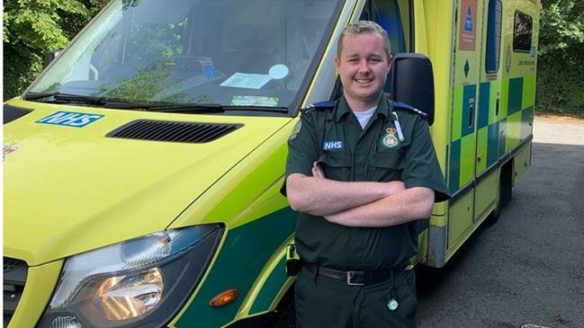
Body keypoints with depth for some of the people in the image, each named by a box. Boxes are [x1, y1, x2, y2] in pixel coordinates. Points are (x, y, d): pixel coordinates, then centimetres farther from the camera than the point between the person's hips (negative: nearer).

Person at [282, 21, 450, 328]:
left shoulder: (412, 125, 0)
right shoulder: (313, 122, -1)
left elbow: (420, 204, -15)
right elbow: (298, 195, -16)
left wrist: (328, 206, -15)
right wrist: (384, 189, -16)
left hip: (388, 291, 0)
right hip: (321, 289, 1)